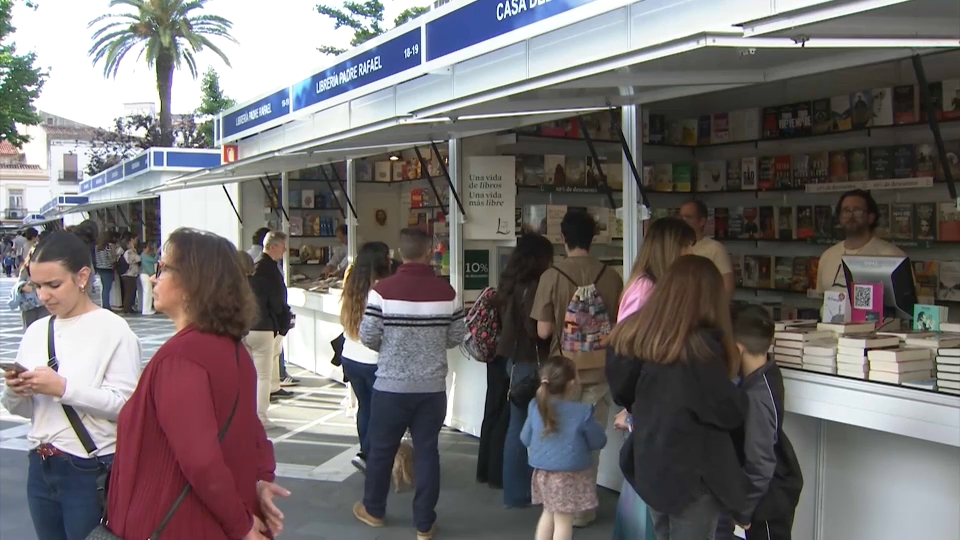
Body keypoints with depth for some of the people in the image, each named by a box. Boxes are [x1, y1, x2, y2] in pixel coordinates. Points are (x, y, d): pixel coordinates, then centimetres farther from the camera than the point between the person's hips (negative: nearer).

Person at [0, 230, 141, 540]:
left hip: (92, 472, -6)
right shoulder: (36, 332, 7)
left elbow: (126, 404, -18)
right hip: (40, 469, 6)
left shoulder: (113, 330, -12)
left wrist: (64, 388, -22)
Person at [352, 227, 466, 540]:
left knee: (381, 448, 16)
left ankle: (373, 510, 35)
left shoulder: (383, 289, -12)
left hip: (391, 385, -1)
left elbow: (368, 337, -10)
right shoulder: (446, 291, -6)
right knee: (427, 451, 10)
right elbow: (457, 337, 0)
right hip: (432, 387, 1)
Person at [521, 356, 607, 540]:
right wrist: (596, 427, 15)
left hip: (542, 472, 5)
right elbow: (598, 443, -4)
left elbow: (526, 439, 7)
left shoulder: (535, 407, -4)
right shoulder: (582, 412, -17)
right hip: (569, 476, -5)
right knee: (564, 519, 4)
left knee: (548, 513, 21)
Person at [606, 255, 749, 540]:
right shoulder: (699, 346, -22)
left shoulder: (635, 335, 0)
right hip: (693, 472, -7)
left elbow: (623, 393, 13)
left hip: (649, 465, 7)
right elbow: (729, 412, -15)